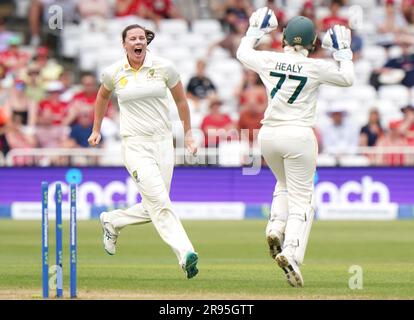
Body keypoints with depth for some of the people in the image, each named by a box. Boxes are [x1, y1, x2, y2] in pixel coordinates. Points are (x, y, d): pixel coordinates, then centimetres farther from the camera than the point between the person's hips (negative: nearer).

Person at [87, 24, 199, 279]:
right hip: (135, 145, -3)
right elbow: (103, 97, 22)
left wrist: (188, 135, 16)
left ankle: (112, 222, 30)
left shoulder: (164, 67, -1)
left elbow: (181, 100, 13)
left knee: (154, 209, 4)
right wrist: (96, 130, 29)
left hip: (163, 143, 3)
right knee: (159, 202, -19)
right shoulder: (114, 73, 0)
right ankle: (185, 253, -24)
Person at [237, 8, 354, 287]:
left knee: (284, 185, 28)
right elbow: (347, 78, 8)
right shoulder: (316, 67, -8)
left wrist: (255, 30, 33)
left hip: (268, 135, 4)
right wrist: (343, 51, 17)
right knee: (301, 199, -1)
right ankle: (291, 252, -21)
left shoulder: (268, 60, 0)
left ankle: (276, 229, 3)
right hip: (299, 137, -4)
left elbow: (242, 53, 21)